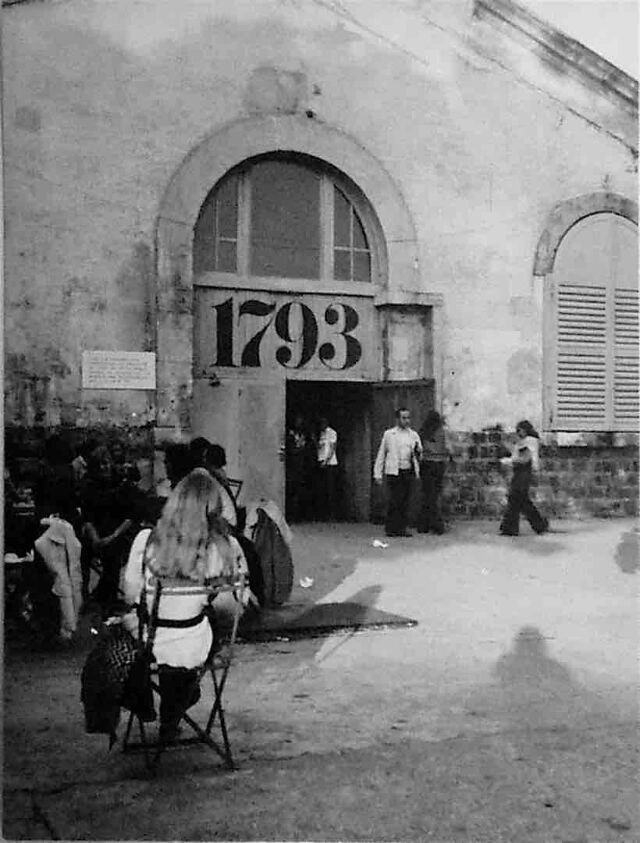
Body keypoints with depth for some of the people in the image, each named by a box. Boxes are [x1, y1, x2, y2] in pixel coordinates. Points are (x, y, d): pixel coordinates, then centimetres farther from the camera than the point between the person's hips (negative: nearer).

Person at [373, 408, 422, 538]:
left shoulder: (413, 435, 14)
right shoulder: (389, 434, 6)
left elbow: (419, 455, 17)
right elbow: (381, 455, 8)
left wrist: (418, 451, -8)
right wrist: (378, 474, 4)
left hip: (409, 472, 3)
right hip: (393, 472, -3)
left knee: (405, 502, 2)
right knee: (393, 502, -5)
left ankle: (402, 528, 9)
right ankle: (390, 529, 2)